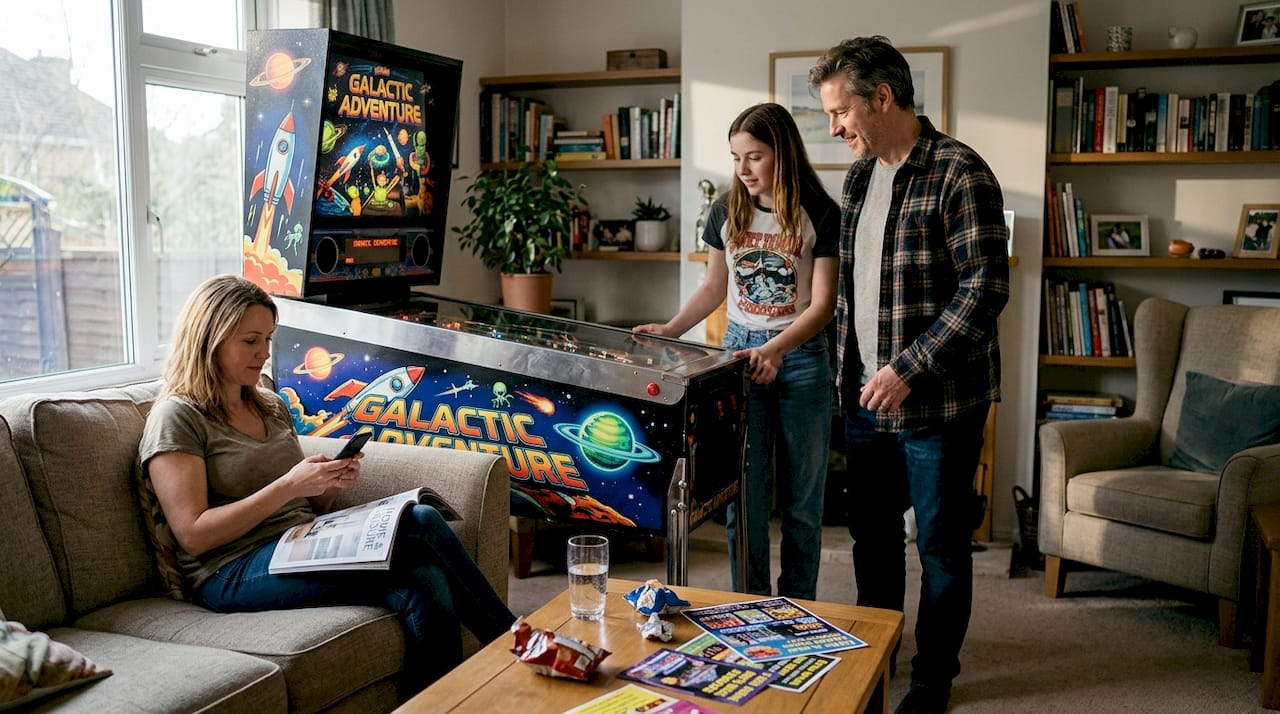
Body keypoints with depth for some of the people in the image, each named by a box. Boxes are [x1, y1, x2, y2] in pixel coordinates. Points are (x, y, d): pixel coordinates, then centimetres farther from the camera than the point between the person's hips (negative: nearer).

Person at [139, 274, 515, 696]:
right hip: (235, 573, -7)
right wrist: (287, 487, -18)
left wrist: (331, 485, -1)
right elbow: (194, 535, -12)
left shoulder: (271, 407, 19)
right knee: (420, 523, -24)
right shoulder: (177, 417, -3)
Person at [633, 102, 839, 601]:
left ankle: (797, 612, 21)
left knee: (802, 498, 7)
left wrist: (775, 349, -26)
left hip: (801, 358, -3)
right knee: (742, 493, 3)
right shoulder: (727, 211, 4)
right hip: (739, 352, 3)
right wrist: (669, 330, 1)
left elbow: (822, 303, -12)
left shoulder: (819, 215, -8)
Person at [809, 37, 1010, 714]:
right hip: (866, 397, 7)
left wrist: (909, 367, -22)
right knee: (871, 531, 19)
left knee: (940, 543, 8)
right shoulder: (859, 176, 10)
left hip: (938, 401, -7)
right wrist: (845, 368, 13)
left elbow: (985, 289, -19)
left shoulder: (959, 173, -15)